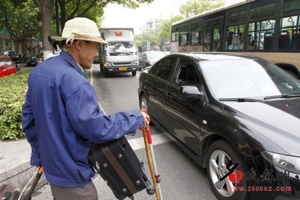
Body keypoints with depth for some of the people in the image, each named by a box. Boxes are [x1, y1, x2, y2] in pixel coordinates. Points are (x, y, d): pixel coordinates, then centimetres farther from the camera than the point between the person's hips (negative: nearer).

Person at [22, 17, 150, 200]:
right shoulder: (74, 81, -29)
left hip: (52, 164, 9)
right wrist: (136, 119, -15)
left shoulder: (40, 70, 2)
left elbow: (29, 116, 9)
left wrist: (39, 154, 18)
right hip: (70, 172, -9)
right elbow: (98, 129, -28)